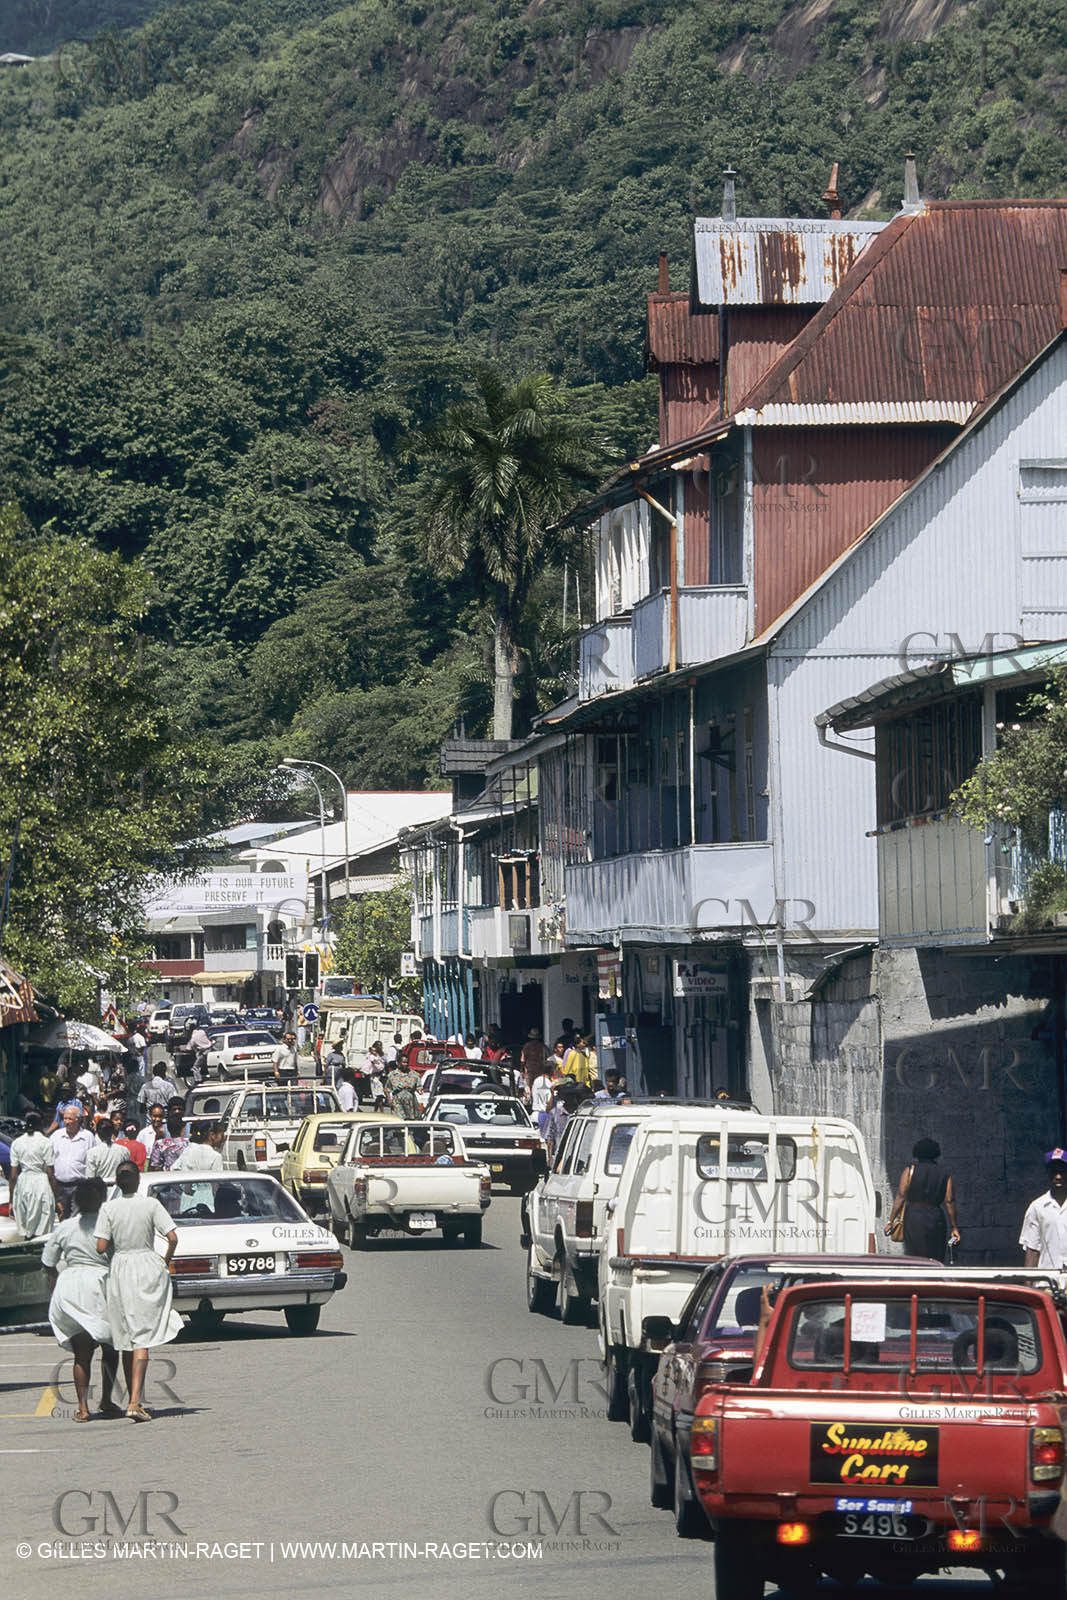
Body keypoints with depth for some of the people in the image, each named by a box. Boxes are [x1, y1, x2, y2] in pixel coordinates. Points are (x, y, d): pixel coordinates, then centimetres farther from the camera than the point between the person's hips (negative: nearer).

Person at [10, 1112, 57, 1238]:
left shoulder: (17, 1143, 3)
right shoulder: (45, 1142, -8)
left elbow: (13, 1175, 4)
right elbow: (50, 1174, -9)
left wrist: (11, 1201, 9)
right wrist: (56, 1198, -2)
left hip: (22, 1183, 4)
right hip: (41, 1183, -4)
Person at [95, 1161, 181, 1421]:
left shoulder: (108, 1208, -4)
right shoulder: (151, 1205, -6)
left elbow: (101, 1247, -9)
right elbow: (172, 1238, -10)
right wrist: (166, 1261, 8)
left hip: (120, 1269, 1)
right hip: (148, 1267, -1)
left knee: (126, 1340, 14)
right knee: (142, 1340, -4)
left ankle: (134, 1399, 20)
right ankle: (136, 1402, -17)